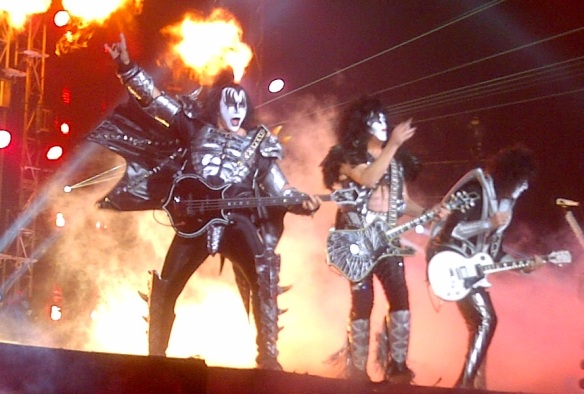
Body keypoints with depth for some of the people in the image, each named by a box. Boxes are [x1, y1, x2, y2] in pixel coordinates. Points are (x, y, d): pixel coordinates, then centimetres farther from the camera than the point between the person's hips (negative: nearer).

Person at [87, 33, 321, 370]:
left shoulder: (259, 143, 14)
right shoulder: (198, 130, 14)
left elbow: (278, 188, 9)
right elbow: (154, 100, 11)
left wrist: (302, 201, -12)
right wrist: (127, 66, 1)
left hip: (237, 221, -1)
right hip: (194, 221, 2)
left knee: (264, 278, -25)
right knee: (165, 289, 4)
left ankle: (269, 359, -25)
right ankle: (156, 358, 19)